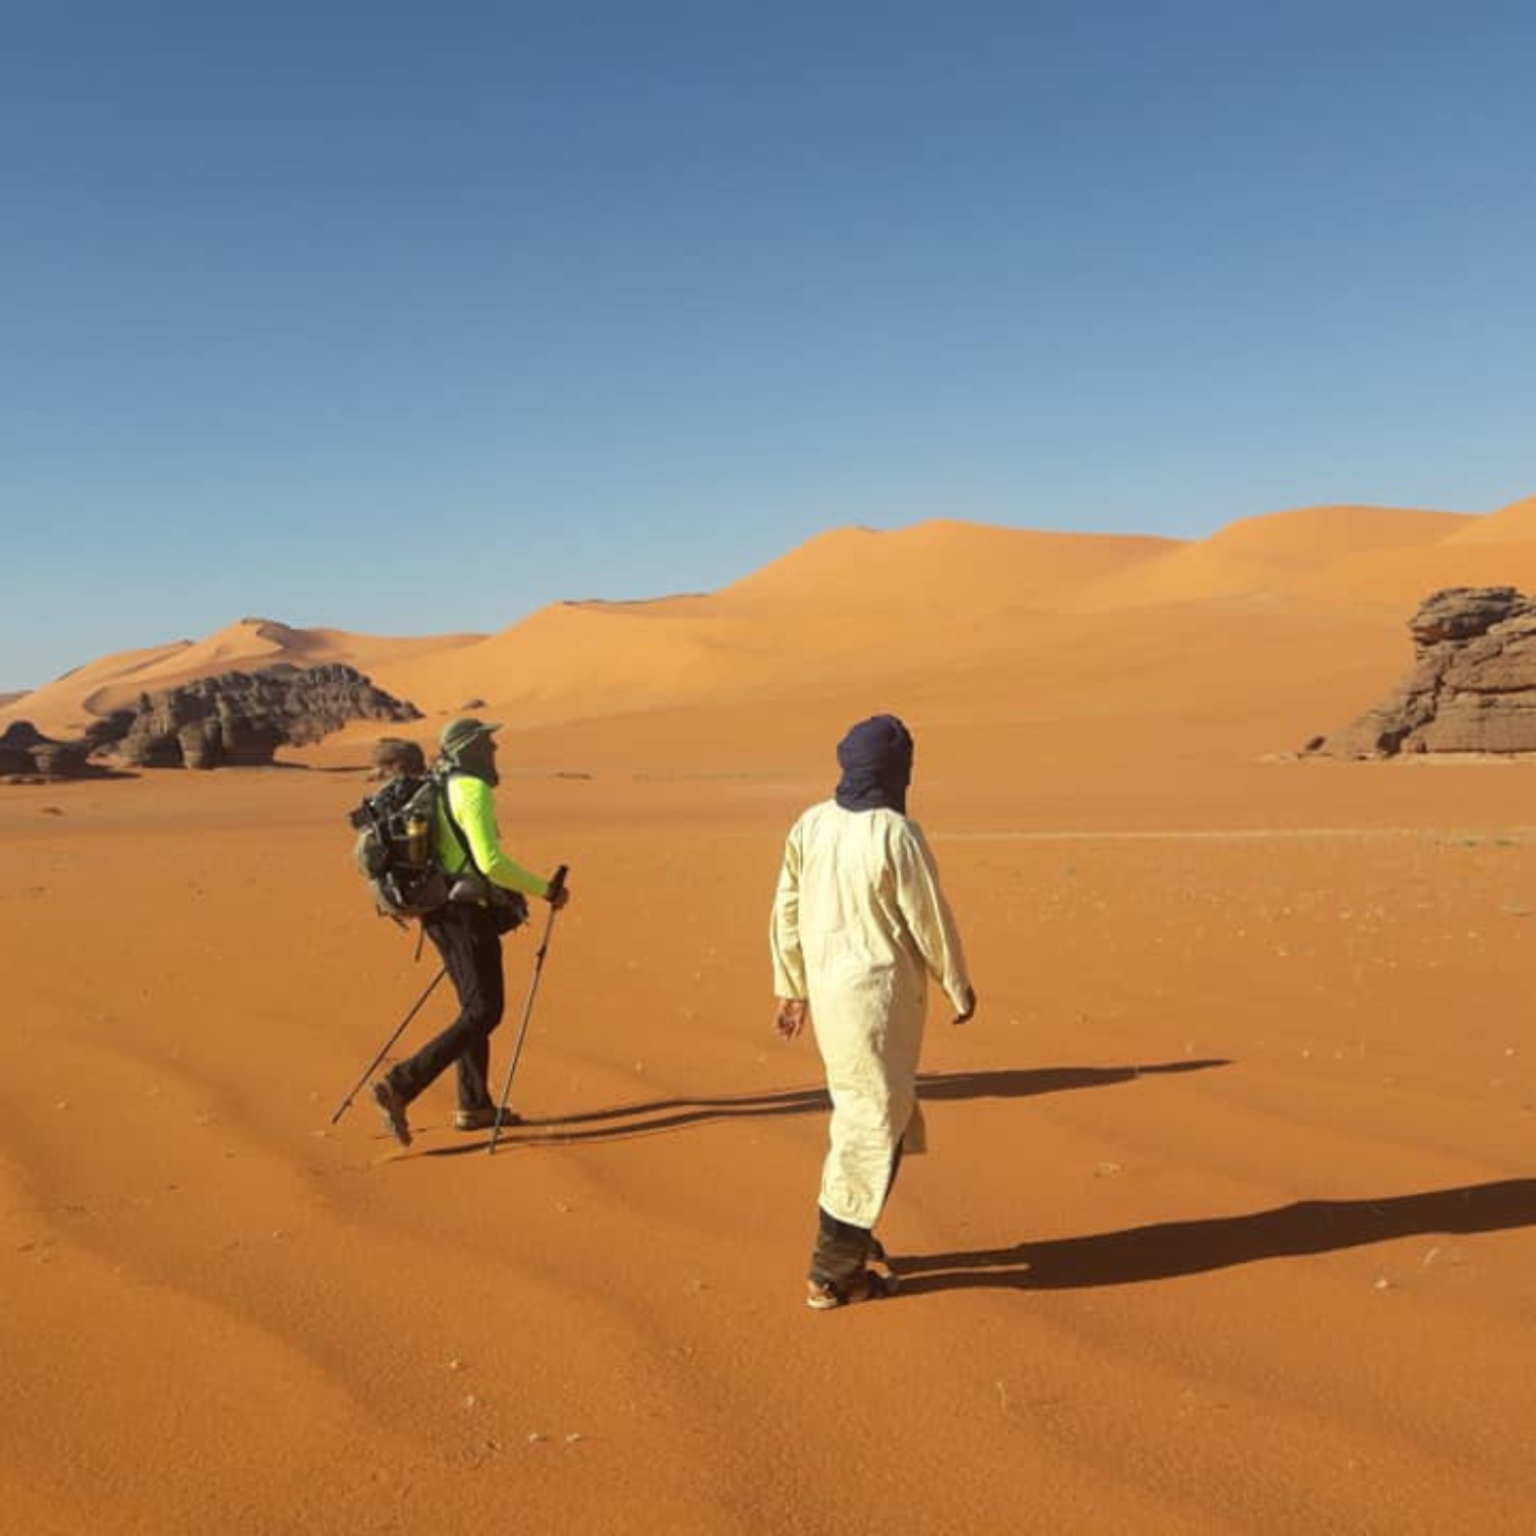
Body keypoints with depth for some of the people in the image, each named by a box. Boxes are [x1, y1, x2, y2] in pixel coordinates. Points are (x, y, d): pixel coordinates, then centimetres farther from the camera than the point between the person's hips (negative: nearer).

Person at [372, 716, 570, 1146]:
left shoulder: (437, 791, 14)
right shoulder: (473, 791, -15)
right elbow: (491, 862, -25)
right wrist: (545, 890, -15)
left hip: (442, 913, 10)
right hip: (469, 915, -10)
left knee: (476, 1006, 18)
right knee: (482, 1013, -4)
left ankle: (474, 1105, 23)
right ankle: (400, 1085, -10)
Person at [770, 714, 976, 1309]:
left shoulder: (809, 826, 0)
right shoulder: (895, 835, -19)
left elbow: (786, 913, 6)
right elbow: (930, 920, -11)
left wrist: (791, 988, 17)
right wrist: (959, 987, 4)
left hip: (826, 988, 7)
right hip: (881, 992, -7)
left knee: (857, 1109, 23)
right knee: (873, 1125, 5)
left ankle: (850, 1236, 34)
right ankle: (832, 1272, 12)